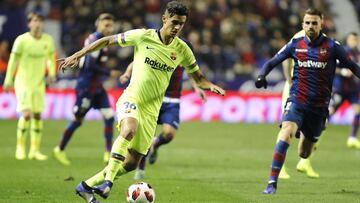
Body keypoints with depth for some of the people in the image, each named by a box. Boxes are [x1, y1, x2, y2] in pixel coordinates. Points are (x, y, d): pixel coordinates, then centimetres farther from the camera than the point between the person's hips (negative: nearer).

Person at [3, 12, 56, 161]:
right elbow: (13, 60, -3)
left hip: (39, 83, 4)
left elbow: (51, 57, 17)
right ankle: (20, 147, 2)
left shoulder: (48, 40, 2)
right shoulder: (22, 40, -9)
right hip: (23, 82, -4)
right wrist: (8, 80, -1)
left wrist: (52, 73, 1)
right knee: (26, 114, -15)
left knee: (37, 115, 2)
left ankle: (35, 150, 9)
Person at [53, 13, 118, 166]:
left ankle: (108, 152, -3)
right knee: (78, 120, 2)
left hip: (97, 87, 9)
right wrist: (109, 73, -19)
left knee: (109, 116, -3)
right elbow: (90, 65, -25)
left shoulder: (99, 39, 11)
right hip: (86, 87, -9)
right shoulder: (96, 40, -18)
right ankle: (60, 150, 17)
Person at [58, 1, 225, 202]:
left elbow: (198, 77, 12)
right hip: (131, 99, -4)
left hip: (151, 109, 4)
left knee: (132, 164, 4)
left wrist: (211, 86, -10)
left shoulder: (182, 49, 2)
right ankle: (108, 180, -35)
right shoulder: (143, 36, -7)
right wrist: (77, 55, -3)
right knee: (130, 130, -39)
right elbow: (107, 40, 1)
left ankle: (87, 186, 19)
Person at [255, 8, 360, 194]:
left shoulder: (332, 46, -4)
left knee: (304, 154, 10)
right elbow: (272, 62, 6)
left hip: (319, 105, 1)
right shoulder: (295, 45, 0)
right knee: (286, 134, -28)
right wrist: (262, 75, -14)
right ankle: (272, 182, -24)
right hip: (297, 100, -1)